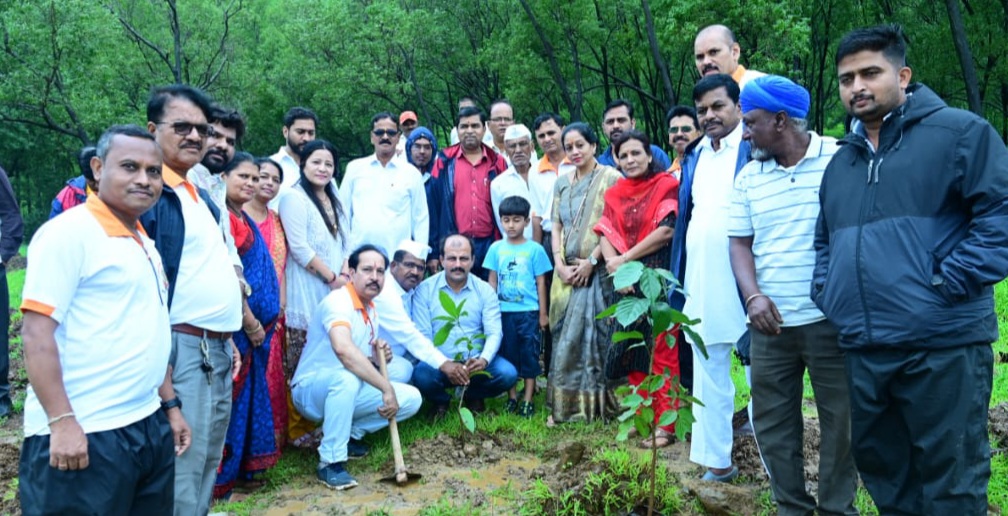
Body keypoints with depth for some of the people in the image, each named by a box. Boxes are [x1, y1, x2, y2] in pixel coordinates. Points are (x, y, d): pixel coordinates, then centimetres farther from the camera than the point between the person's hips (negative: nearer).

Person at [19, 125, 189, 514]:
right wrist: (61, 421, -20)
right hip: (85, 435, -8)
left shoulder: (145, 244, 15)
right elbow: (37, 333, -16)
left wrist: (170, 405, 17)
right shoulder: (68, 232, -10)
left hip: (149, 427, 8)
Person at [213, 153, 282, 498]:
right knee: (233, 396, -1)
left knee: (249, 394, 15)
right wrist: (250, 322, -16)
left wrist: (263, 321, 16)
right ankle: (218, 477, 10)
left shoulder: (245, 220, 15)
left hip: (255, 323, 9)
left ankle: (241, 466, 27)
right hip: (236, 323, -9)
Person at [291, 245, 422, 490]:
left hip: (348, 393, 8)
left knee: (411, 399, -5)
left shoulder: (372, 311, 6)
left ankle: (349, 433, 7)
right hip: (311, 389, -8)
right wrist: (387, 388, -40)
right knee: (346, 378, -41)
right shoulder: (338, 302, -22)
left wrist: (378, 357, -6)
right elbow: (344, 350, -42)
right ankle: (331, 462, -27)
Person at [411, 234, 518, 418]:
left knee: (507, 374, -23)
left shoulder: (485, 290, 0)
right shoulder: (425, 290, -5)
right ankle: (440, 401, 6)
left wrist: (484, 359, -29)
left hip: (475, 362, 2)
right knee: (422, 375, -33)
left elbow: (494, 333, -7)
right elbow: (422, 336, -10)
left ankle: (472, 396, 11)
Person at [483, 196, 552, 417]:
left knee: (529, 355, 3)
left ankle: (528, 400, 12)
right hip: (503, 311, 2)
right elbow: (492, 281, 8)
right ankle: (512, 397, 22)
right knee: (507, 354, 10)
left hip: (529, 311, -2)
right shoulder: (496, 248, 3)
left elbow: (540, 283, 0)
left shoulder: (535, 249, -3)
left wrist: (543, 313, 0)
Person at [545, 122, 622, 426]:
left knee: (596, 335, -2)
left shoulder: (610, 179, -3)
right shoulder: (562, 183, 14)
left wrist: (591, 260, -13)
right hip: (567, 272, 5)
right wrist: (560, 265, -1)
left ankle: (597, 405, 8)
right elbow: (556, 226, 12)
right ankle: (564, 404, 15)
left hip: (597, 271, -5)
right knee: (565, 337, 6)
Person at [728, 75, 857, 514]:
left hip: (830, 319, -4)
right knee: (771, 421, 10)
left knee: (840, 418, 7)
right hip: (770, 323, 4)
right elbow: (739, 242, 8)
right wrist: (753, 296, -8)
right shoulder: (748, 177, 8)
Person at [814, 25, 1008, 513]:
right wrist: (825, 290, 11)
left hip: (942, 343, -6)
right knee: (880, 465, 18)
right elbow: (825, 241, 27)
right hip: (861, 349, 6)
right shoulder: (840, 162, 17)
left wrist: (949, 283, -16)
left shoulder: (959, 132, -2)